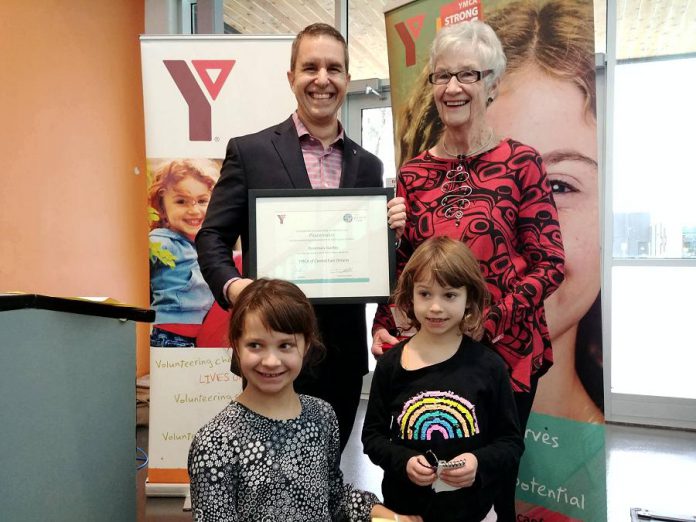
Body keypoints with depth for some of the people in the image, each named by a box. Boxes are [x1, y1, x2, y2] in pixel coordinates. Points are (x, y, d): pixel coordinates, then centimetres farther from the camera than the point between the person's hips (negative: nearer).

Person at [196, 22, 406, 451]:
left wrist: (393, 230, -9)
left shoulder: (368, 165, 9)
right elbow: (213, 236, -3)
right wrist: (231, 285, -21)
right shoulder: (250, 151, -2)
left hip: (344, 350, 4)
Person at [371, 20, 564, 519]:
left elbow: (549, 264, -7)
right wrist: (383, 327, -6)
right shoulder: (413, 173, 5)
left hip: (504, 348, -2)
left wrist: (490, 321, -17)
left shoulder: (522, 162, -5)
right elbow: (399, 266, 8)